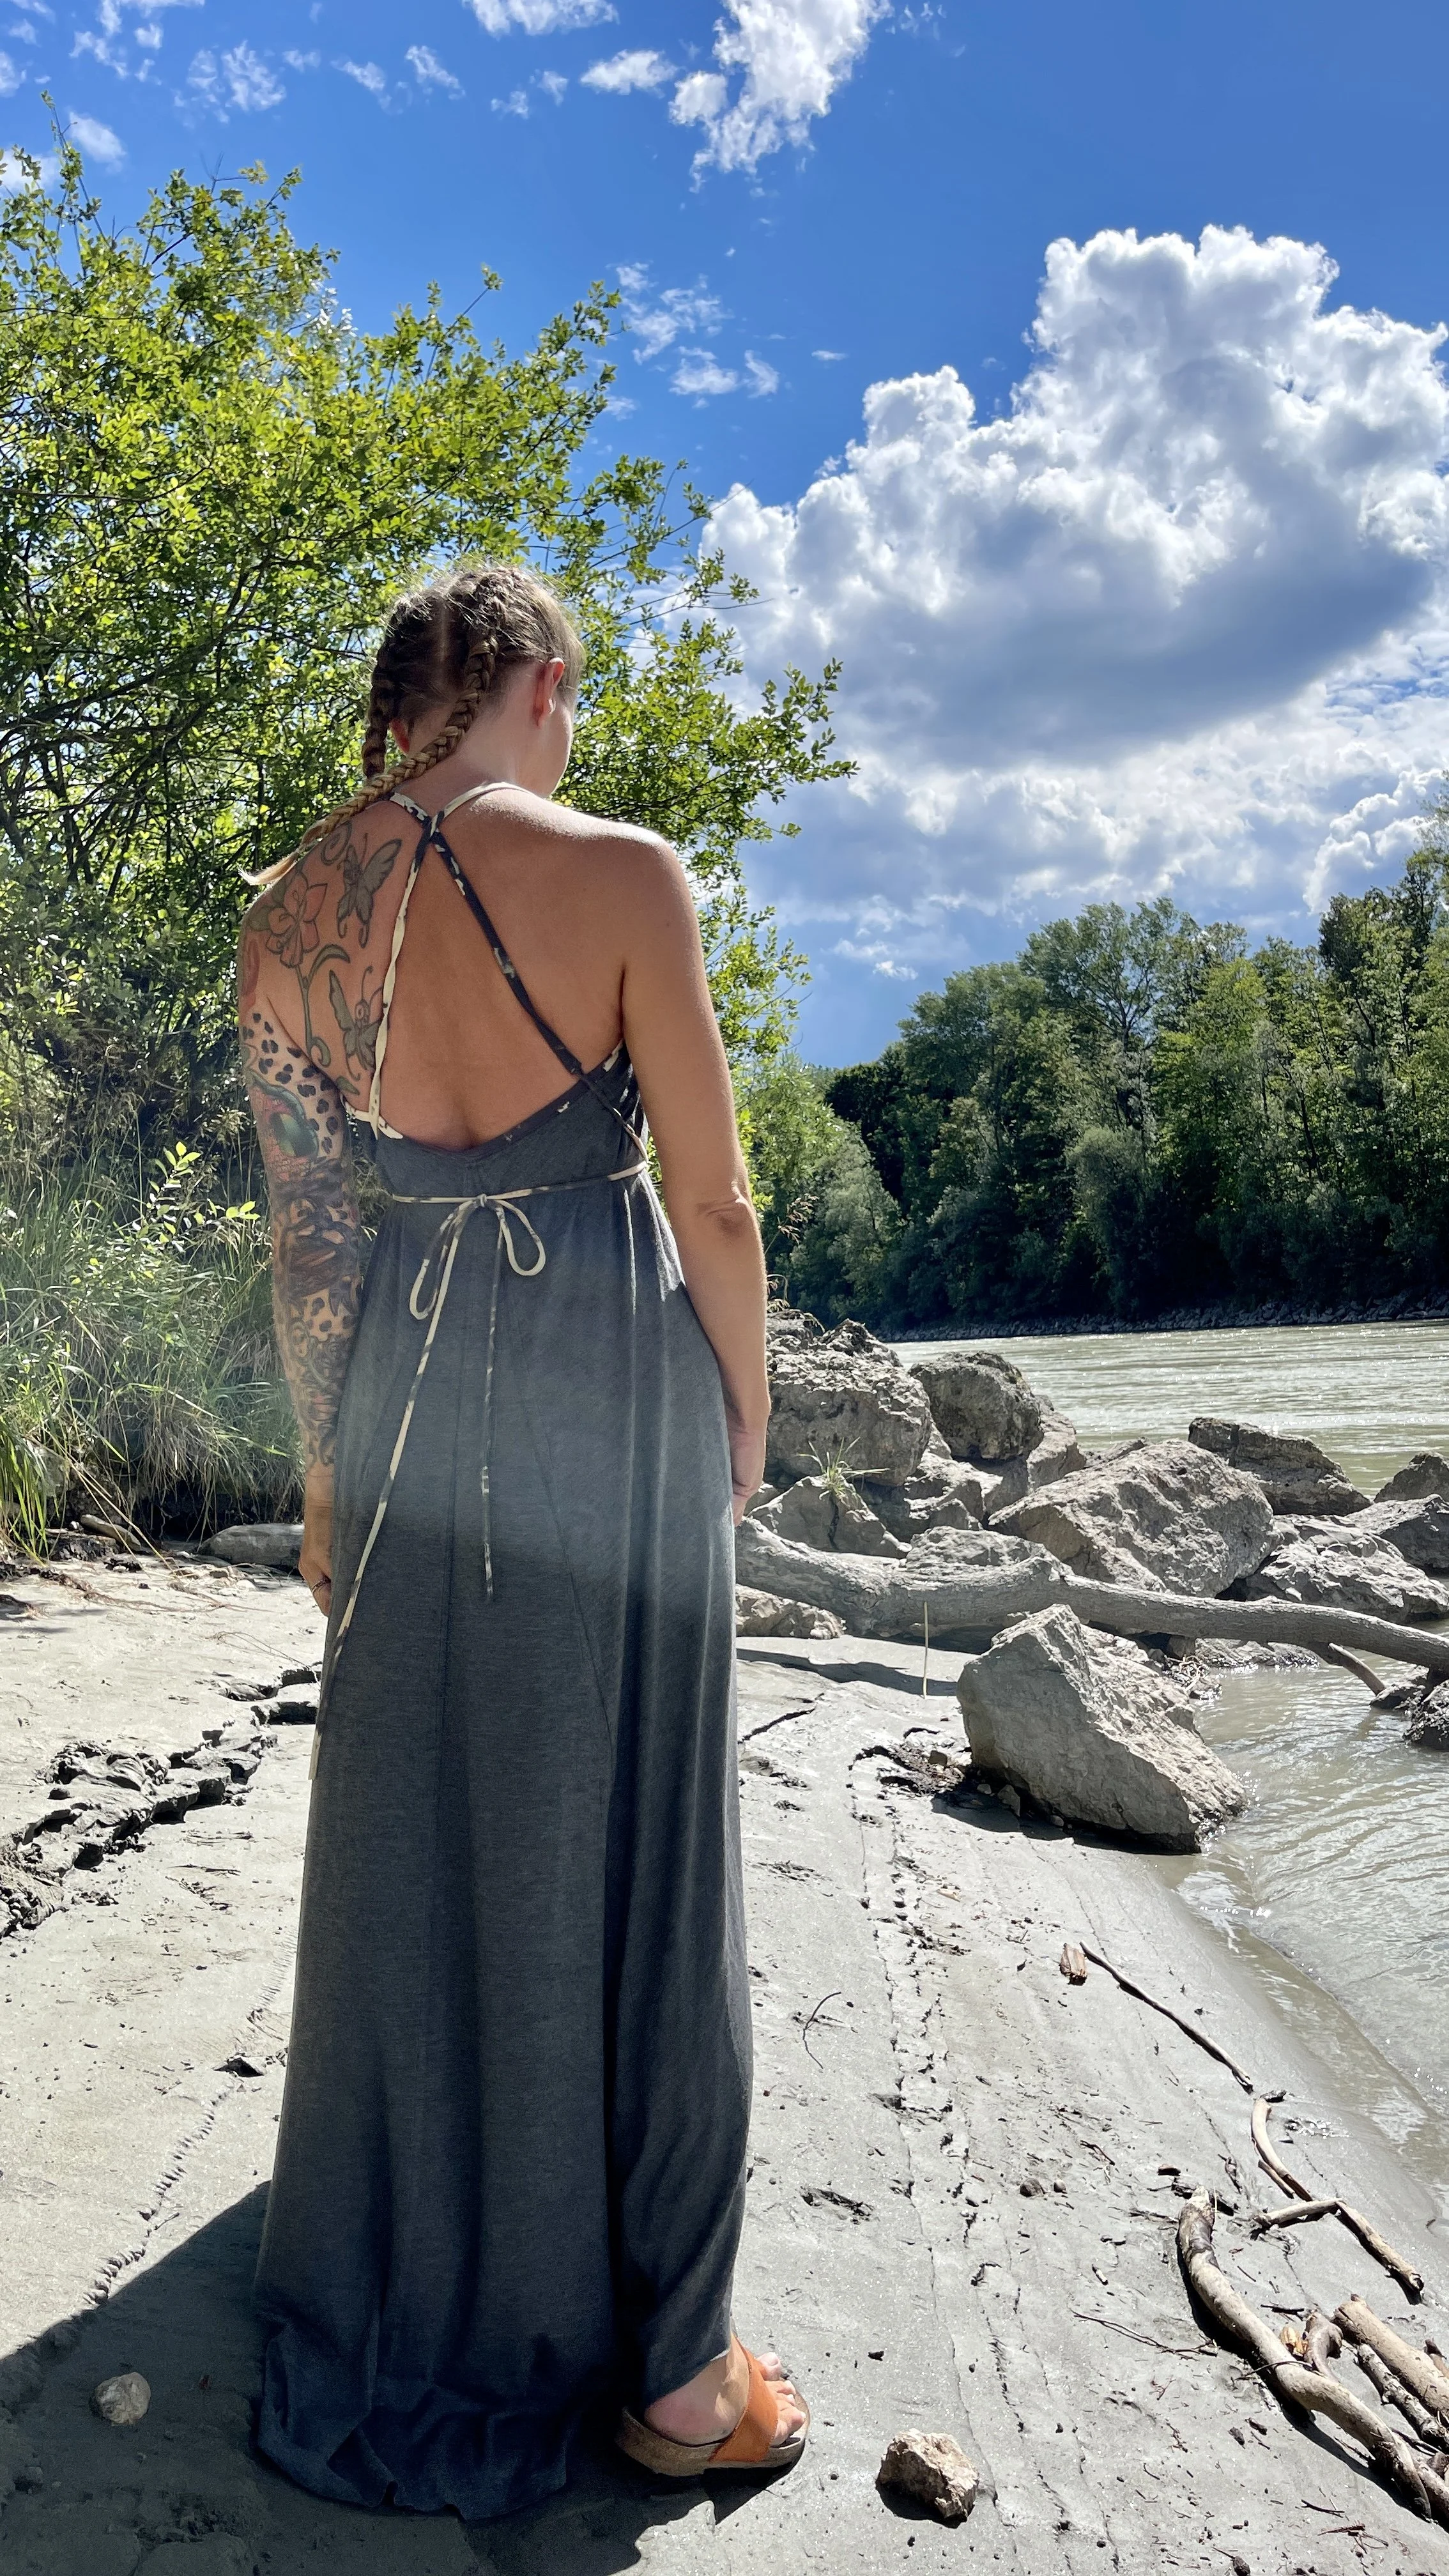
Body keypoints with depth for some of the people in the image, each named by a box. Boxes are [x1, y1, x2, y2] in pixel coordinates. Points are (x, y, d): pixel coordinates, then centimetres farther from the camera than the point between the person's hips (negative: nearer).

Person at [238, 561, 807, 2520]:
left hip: (413, 1399, 4)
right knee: (625, 1840, 7)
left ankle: (407, 2318, 40)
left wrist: (332, 1463, 13)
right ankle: (668, 2369, 22)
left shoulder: (288, 919, 1)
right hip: (618, 1384, -4)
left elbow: (305, 1238, 4)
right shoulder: (619, 874, -11)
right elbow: (713, 1205, -10)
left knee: (416, 1829, 18)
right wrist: (743, 1423, 4)